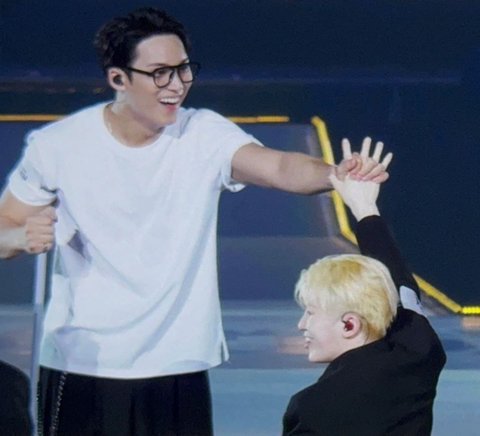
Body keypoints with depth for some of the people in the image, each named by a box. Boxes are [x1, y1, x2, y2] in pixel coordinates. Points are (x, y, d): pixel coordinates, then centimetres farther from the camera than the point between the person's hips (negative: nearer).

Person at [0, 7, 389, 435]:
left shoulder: (204, 136, -6)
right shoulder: (57, 146, -6)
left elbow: (279, 166, -24)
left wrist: (335, 174, -45)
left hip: (178, 368, 1)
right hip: (80, 368, -1)